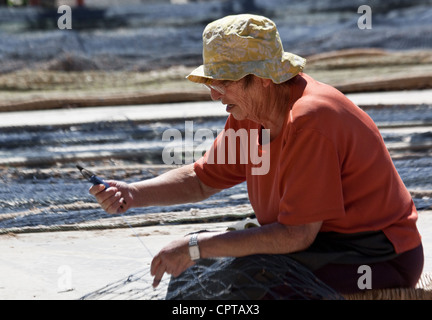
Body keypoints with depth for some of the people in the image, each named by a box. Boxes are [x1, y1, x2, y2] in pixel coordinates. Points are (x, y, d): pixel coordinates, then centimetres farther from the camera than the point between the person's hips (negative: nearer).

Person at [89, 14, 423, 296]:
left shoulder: (309, 121, -29)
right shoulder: (247, 112, 0)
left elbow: (296, 235, -28)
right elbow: (202, 180, 12)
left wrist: (197, 247, -26)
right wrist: (132, 194, -5)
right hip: (317, 241, 9)